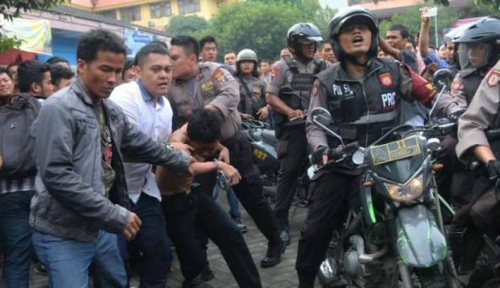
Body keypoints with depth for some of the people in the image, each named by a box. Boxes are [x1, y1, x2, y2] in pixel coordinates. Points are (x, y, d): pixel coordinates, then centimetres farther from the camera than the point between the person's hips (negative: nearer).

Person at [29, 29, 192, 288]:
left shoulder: (111, 111, 8)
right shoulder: (58, 109, -16)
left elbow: (143, 146, 23)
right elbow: (56, 175, -25)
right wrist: (115, 214, -24)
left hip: (101, 227, 8)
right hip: (63, 233, -8)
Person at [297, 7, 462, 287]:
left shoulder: (393, 70, 5)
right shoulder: (326, 81, 4)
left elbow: (430, 94, 3)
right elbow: (314, 124, 2)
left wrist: (456, 111, -16)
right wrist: (320, 148, -19)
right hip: (338, 166, 0)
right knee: (316, 229, -1)